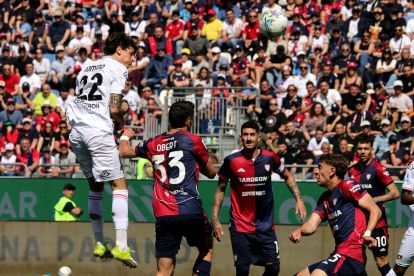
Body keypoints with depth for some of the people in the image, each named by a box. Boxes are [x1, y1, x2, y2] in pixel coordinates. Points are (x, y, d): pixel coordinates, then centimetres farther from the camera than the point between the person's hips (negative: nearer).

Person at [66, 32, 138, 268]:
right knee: (119, 185, -5)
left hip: (76, 131, 8)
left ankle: (99, 244, 21)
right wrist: (121, 123, 10)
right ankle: (121, 246, -17)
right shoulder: (118, 69, 1)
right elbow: (114, 108, -9)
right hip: (99, 131, -8)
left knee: (95, 186, 20)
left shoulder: (88, 67, 24)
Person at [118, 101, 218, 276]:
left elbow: (123, 152, 28)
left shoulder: (154, 144, 12)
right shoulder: (192, 141, 0)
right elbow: (211, 172, 10)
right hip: (191, 211, -3)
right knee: (207, 250, 21)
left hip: (163, 215, 3)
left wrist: (125, 137, 49)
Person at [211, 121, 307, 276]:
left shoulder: (270, 158, -3)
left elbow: (287, 177, 16)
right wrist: (215, 219, 2)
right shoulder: (231, 161, -7)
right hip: (240, 227, -2)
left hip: (265, 226, 2)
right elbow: (220, 189, 6)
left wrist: (299, 199, 6)